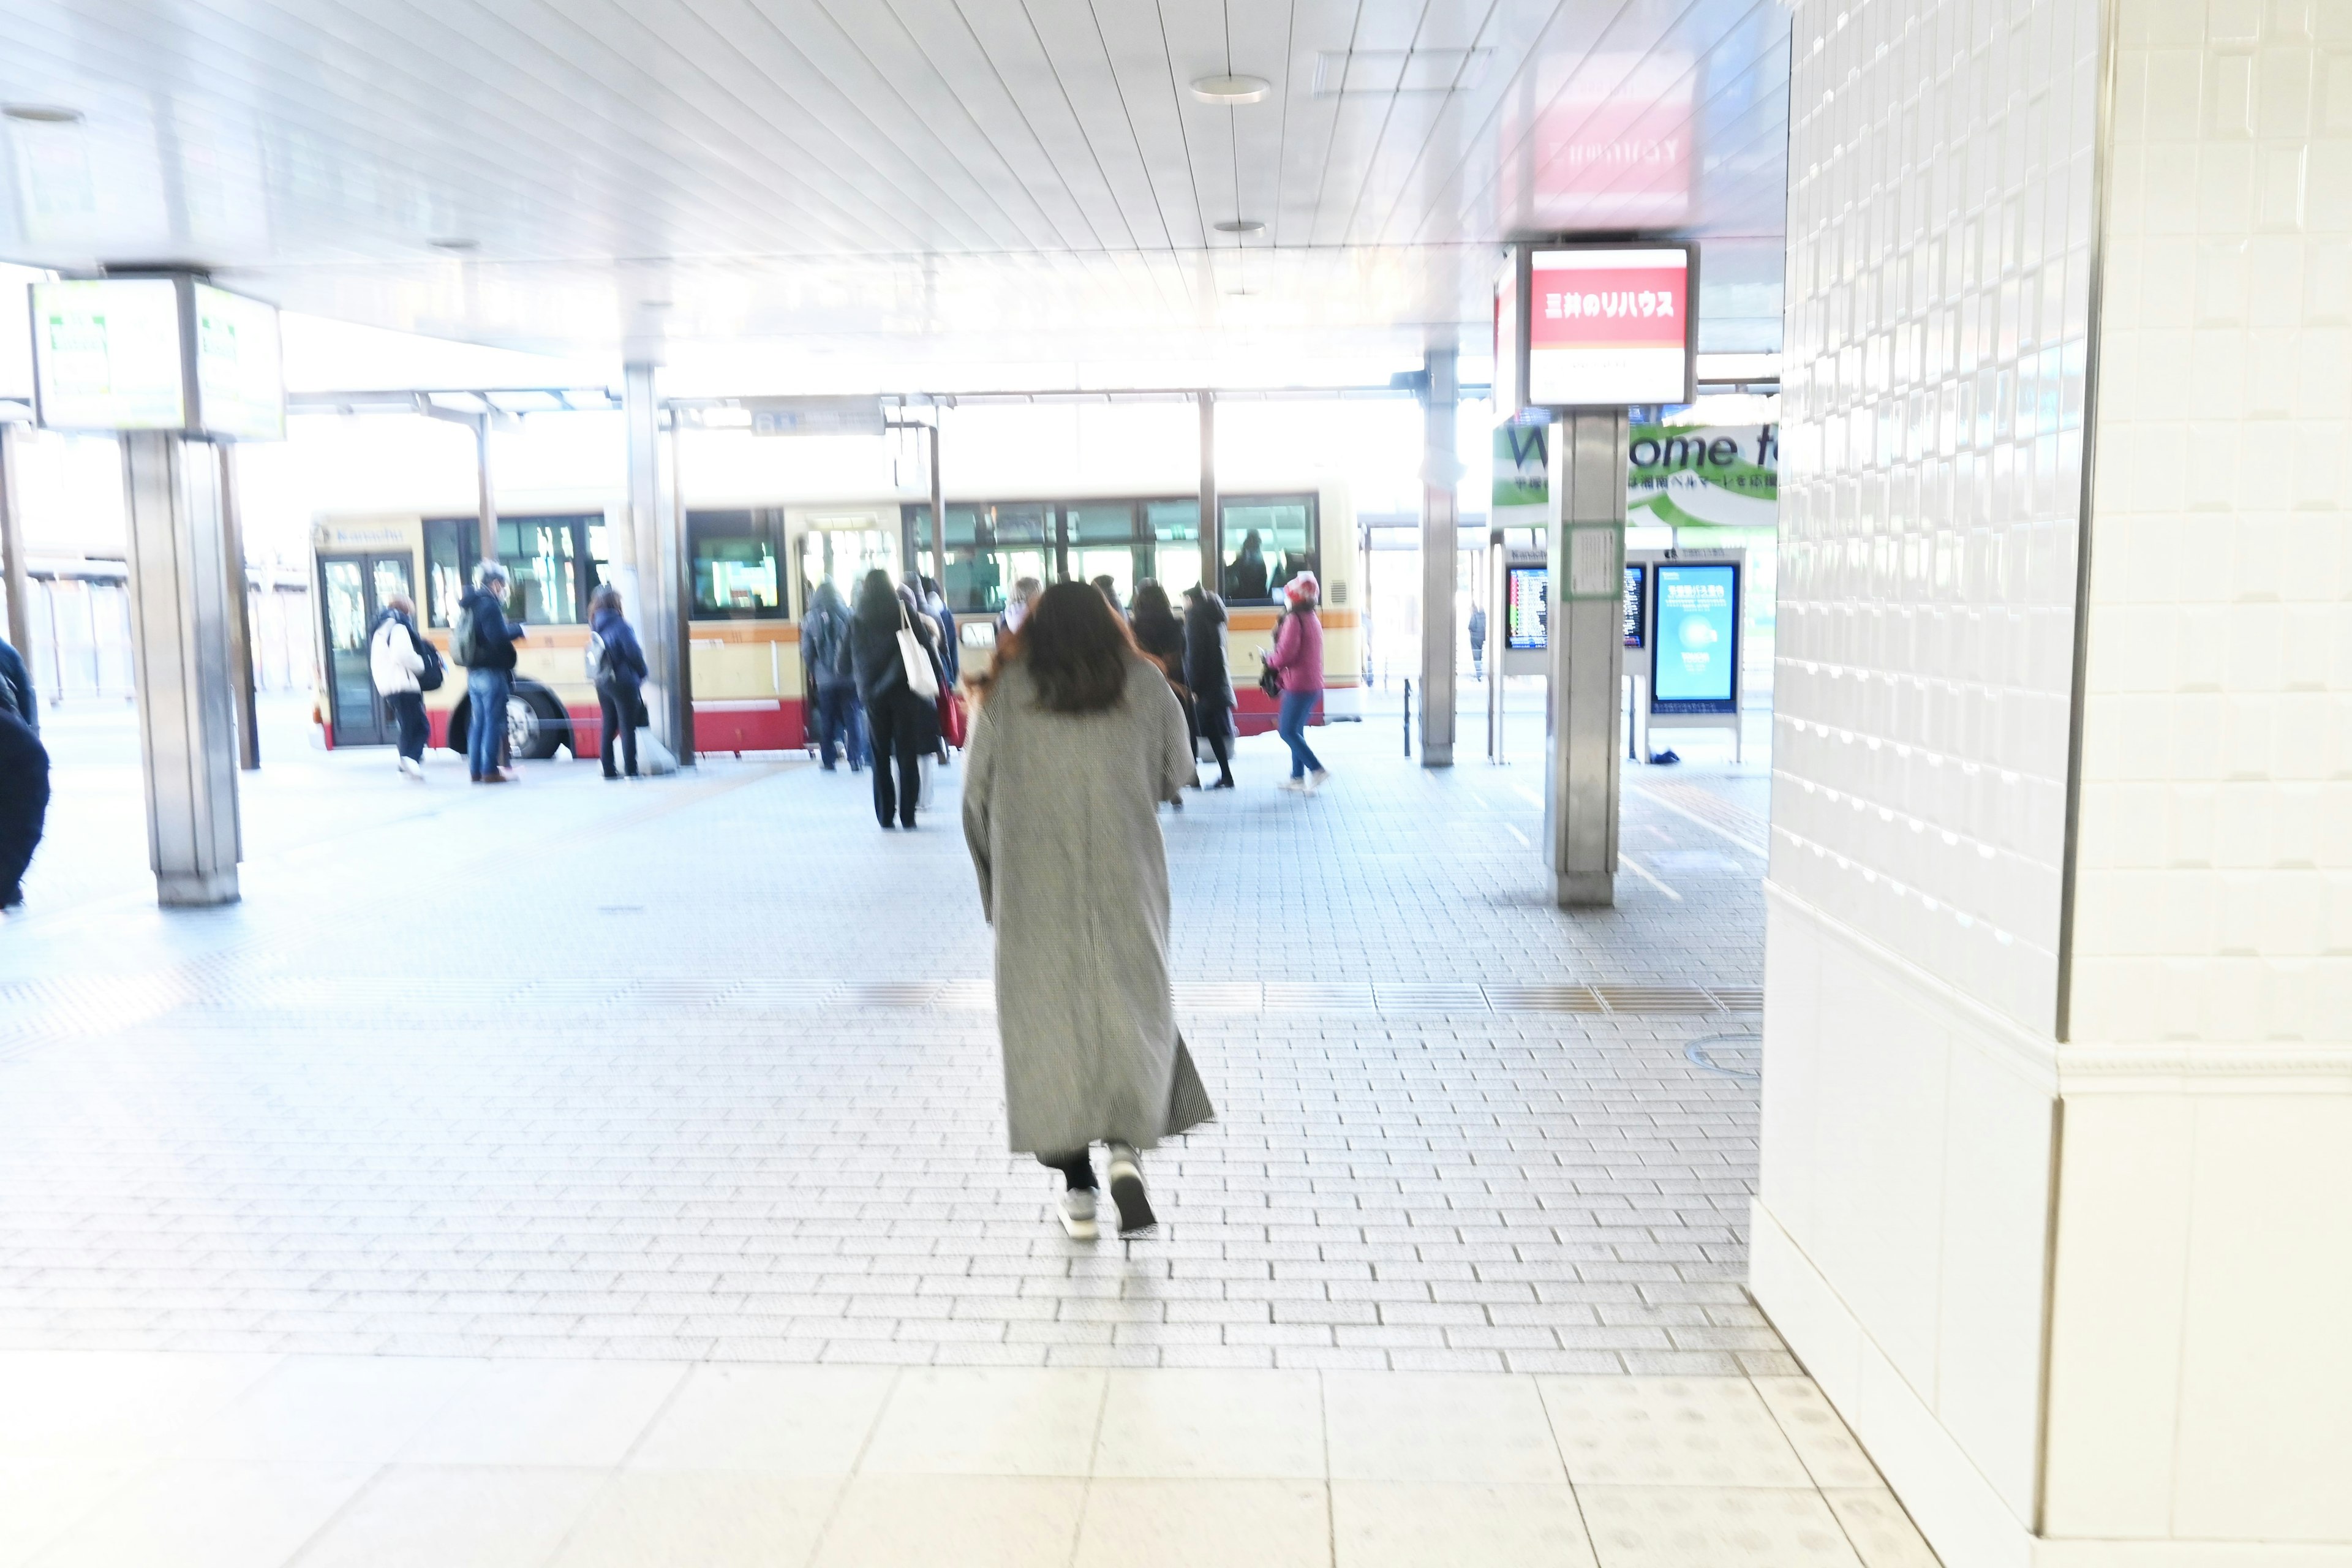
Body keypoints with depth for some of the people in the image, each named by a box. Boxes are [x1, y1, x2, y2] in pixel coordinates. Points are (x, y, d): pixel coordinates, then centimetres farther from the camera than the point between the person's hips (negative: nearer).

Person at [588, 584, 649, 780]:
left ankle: (608, 770, 14)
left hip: (602, 682, 7)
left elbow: (597, 653, 14)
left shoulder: (596, 625, 6)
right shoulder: (620, 625, -16)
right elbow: (634, 653, -13)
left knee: (609, 726, 12)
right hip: (623, 682, -7)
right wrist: (642, 674, 2)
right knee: (627, 727, -2)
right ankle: (631, 770, -1)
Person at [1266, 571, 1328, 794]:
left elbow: (1285, 655, -20)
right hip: (1314, 684, 9)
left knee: (1287, 731, -6)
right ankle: (1298, 777, 17)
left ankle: (1316, 769, -14)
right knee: (1296, 730, 15)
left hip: (1298, 684, -9)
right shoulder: (1313, 619, 15)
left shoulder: (1294, 620, -14)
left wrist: (1269, 659, -1)